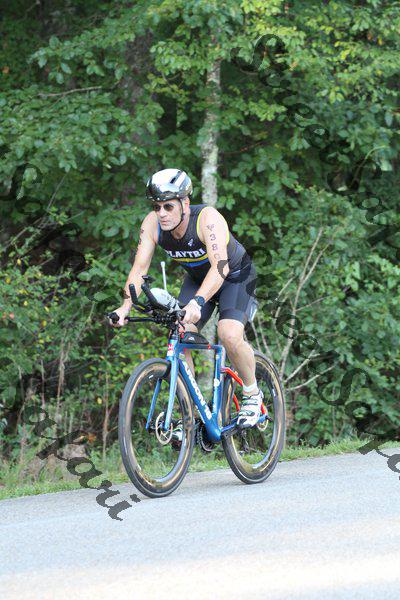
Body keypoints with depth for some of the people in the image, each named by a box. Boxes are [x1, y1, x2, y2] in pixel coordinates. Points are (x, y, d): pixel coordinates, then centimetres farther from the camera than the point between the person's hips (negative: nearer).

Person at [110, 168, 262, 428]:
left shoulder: (207, 218, -36)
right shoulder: (152, 223, -20)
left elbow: (220, 267, -47)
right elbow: (140, 268, -22)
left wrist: (197, 302, -62)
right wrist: (125, 307, -38)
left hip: (235, 275, -5)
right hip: (198, 278, 5)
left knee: (230, 336, -28)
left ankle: (252, 395, -3)